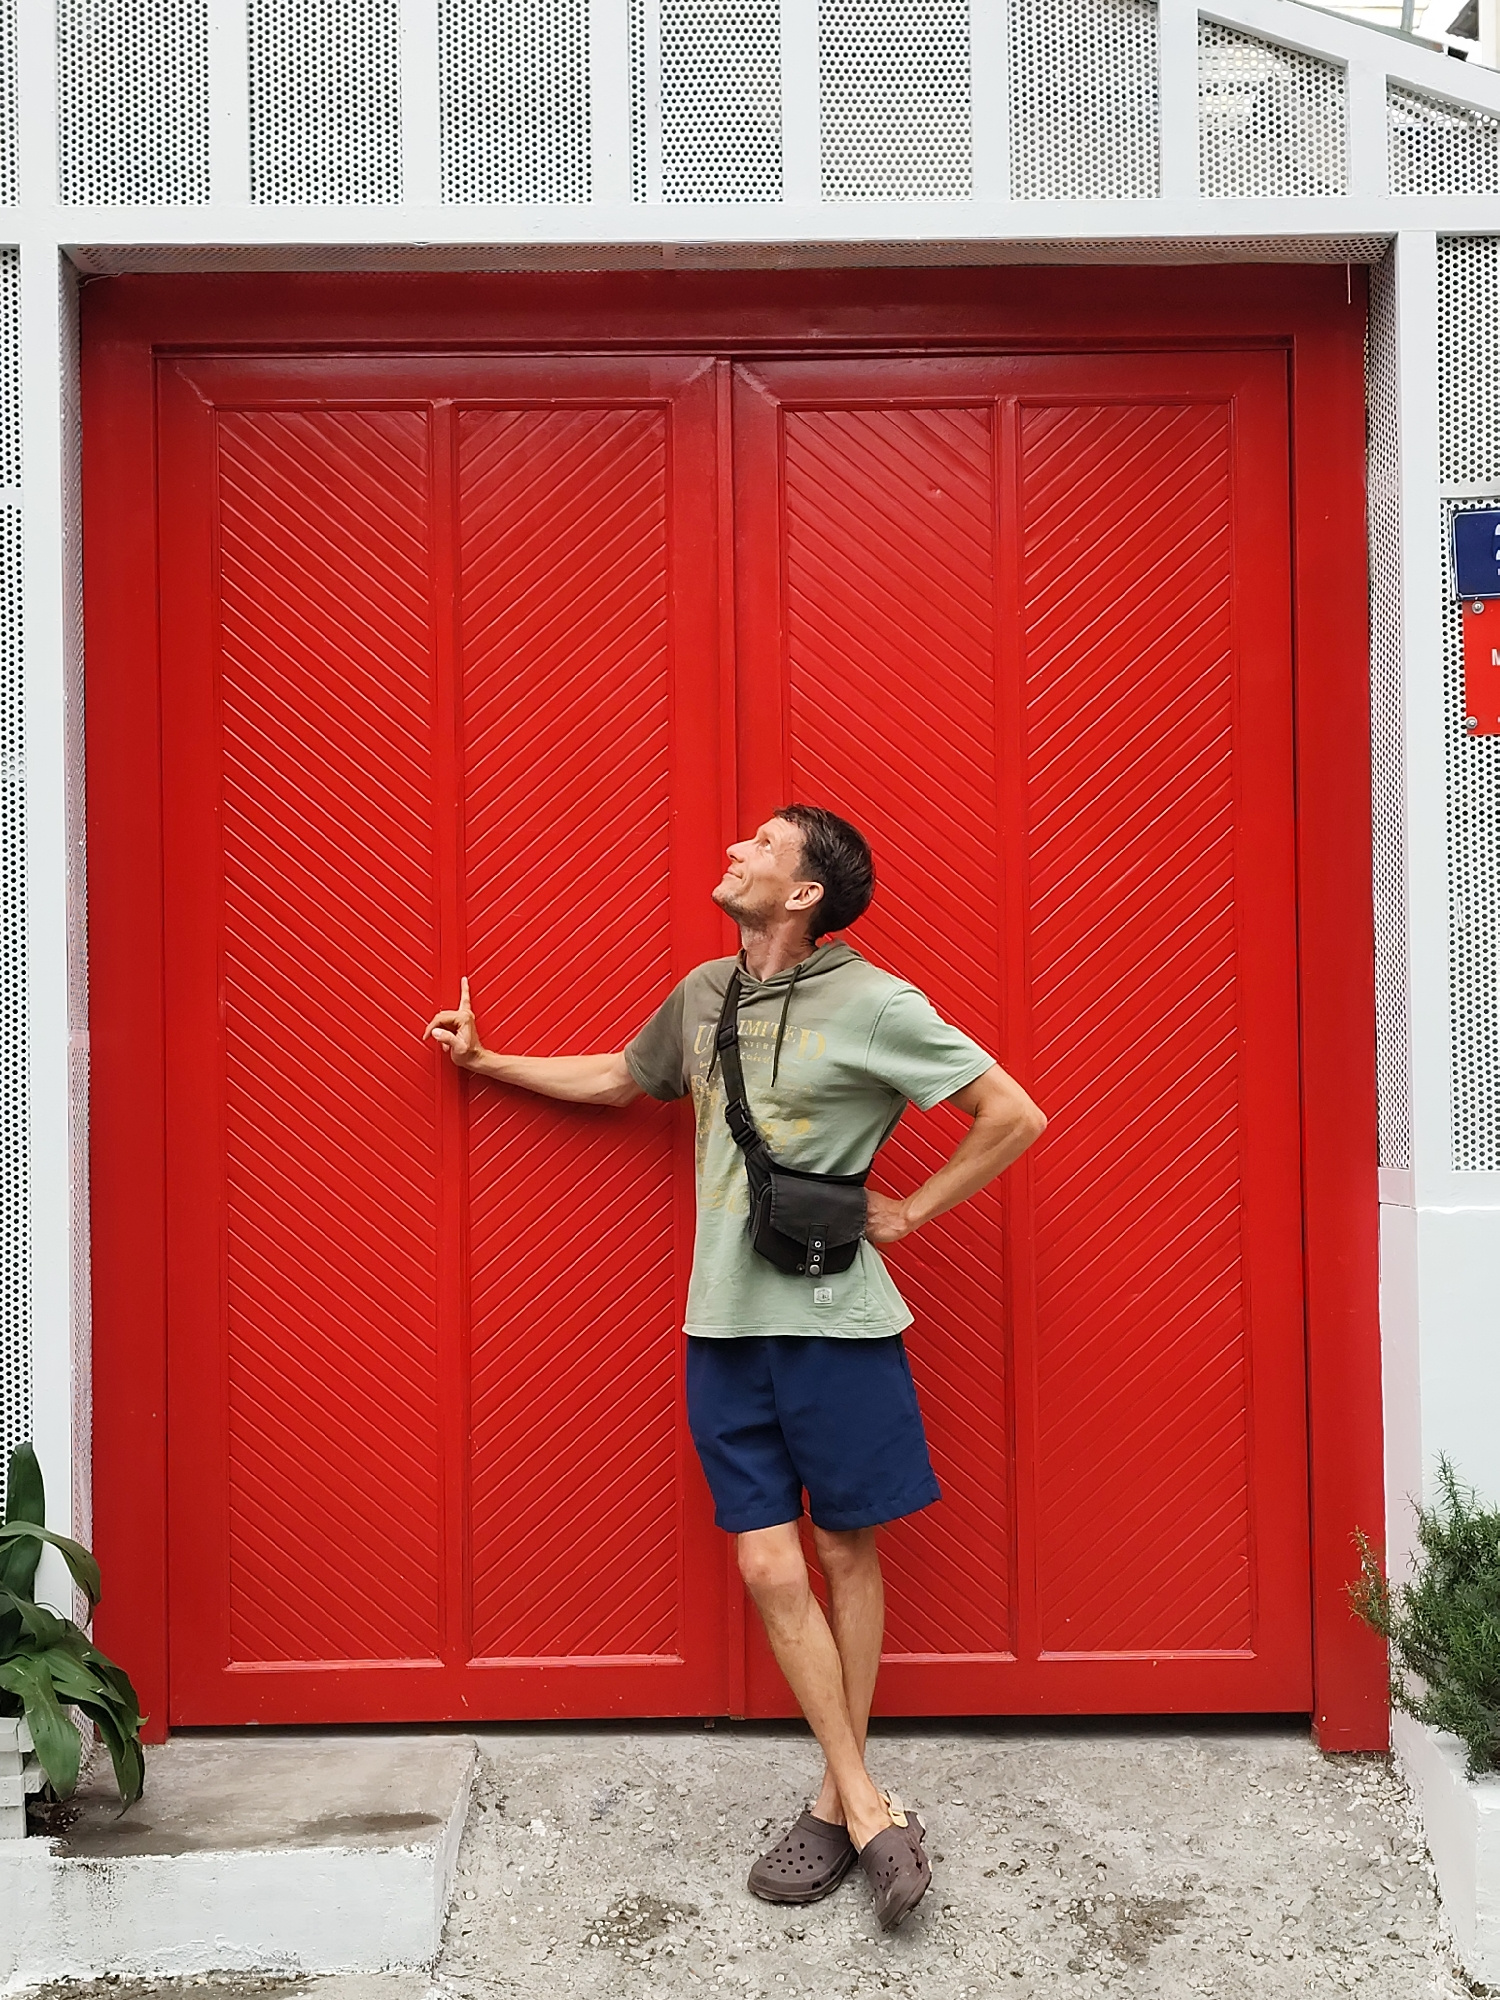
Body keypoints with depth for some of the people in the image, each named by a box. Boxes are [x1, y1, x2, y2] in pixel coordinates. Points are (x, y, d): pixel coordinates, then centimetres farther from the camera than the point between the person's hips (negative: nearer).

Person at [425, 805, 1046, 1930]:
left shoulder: (874, 1005, -9)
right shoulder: (703, 995, 10)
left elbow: (1016, 1116, -8)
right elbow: (617, 1079, 28)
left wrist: (905, 1214, -5)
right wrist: (486, 1060, 30)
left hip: (834, 1321, -5)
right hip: (727, 1326, 5)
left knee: (846, 1552, 7)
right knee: (768, 1567, 1)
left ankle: (838, 1803, 22)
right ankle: (868, 1809, 12)